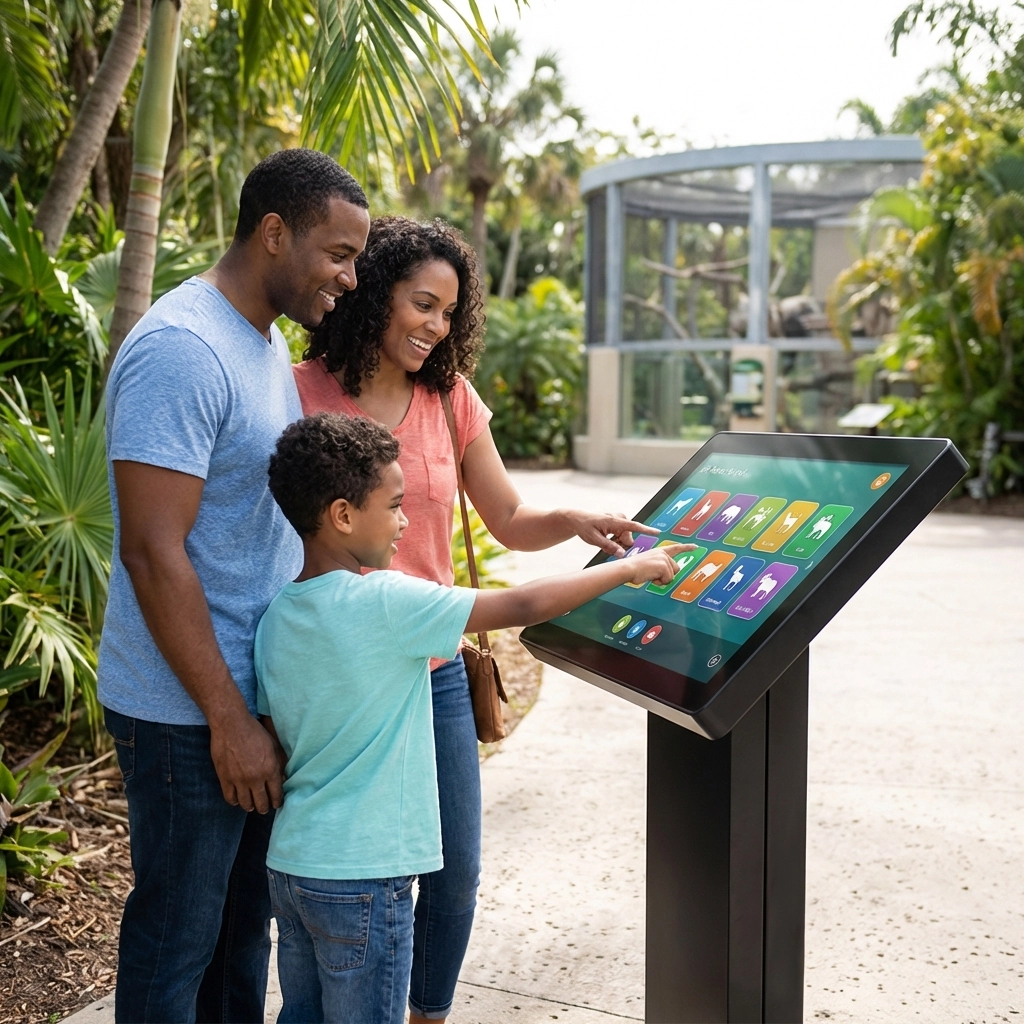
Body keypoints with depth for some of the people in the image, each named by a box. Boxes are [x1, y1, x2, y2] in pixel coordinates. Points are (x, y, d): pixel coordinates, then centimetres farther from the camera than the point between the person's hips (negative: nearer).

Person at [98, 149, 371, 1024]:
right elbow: (153, 552, -23)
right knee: (178, 938, 6)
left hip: (261, 692, 9)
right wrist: (229, 720, -20)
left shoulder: (269, 343, 11)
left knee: (246, 918, 20)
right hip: (189, 713, -9)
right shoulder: (181, 351, -20)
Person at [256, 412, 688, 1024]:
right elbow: (523, 606, -16)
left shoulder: (276, 617, 2)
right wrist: (630, 568, -3)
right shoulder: (384, 601, -20)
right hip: (361, 875, -8)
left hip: (291, 859, 8)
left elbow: (275, 739, 10)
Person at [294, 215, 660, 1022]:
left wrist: (576, 522, -12)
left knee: (456, 872, 12)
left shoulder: (450, 397, 5)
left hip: (433, 672, 5)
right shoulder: (302, 393, -9)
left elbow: (510, 521, 8)